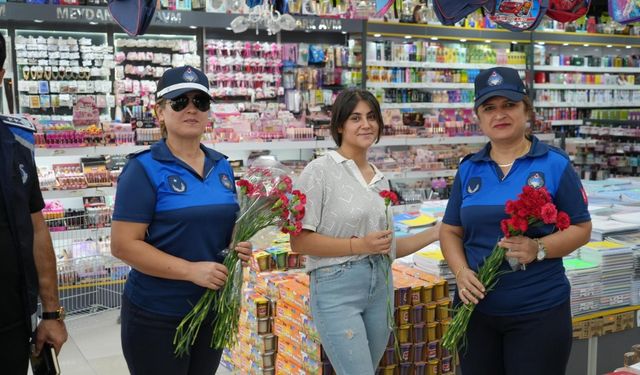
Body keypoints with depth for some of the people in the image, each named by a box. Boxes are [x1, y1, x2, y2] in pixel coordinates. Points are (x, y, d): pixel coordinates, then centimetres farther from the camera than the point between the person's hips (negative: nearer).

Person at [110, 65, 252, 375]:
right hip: (157, 315, -6)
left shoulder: (222, 166, 6)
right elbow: (123, 245, -17)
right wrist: (191, 270, -24)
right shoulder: (144, 169, -12)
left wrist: (239, 246, -2)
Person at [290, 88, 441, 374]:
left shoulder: (380, 179, 12)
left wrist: (435, 233, 8)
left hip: (381, 287, 6)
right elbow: (299, 241, -12)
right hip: (337, 288, -6)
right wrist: (358, 245, -16)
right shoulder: (321, 171, -7)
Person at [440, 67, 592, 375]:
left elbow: (581, 229, -2)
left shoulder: (555, 164, -5)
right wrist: (461, 272, -10)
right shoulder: (468, 168, 4)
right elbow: (451, 231, 8)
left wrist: (539, 249, -20)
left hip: (539, 311, -3)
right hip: (476, 307, 3)